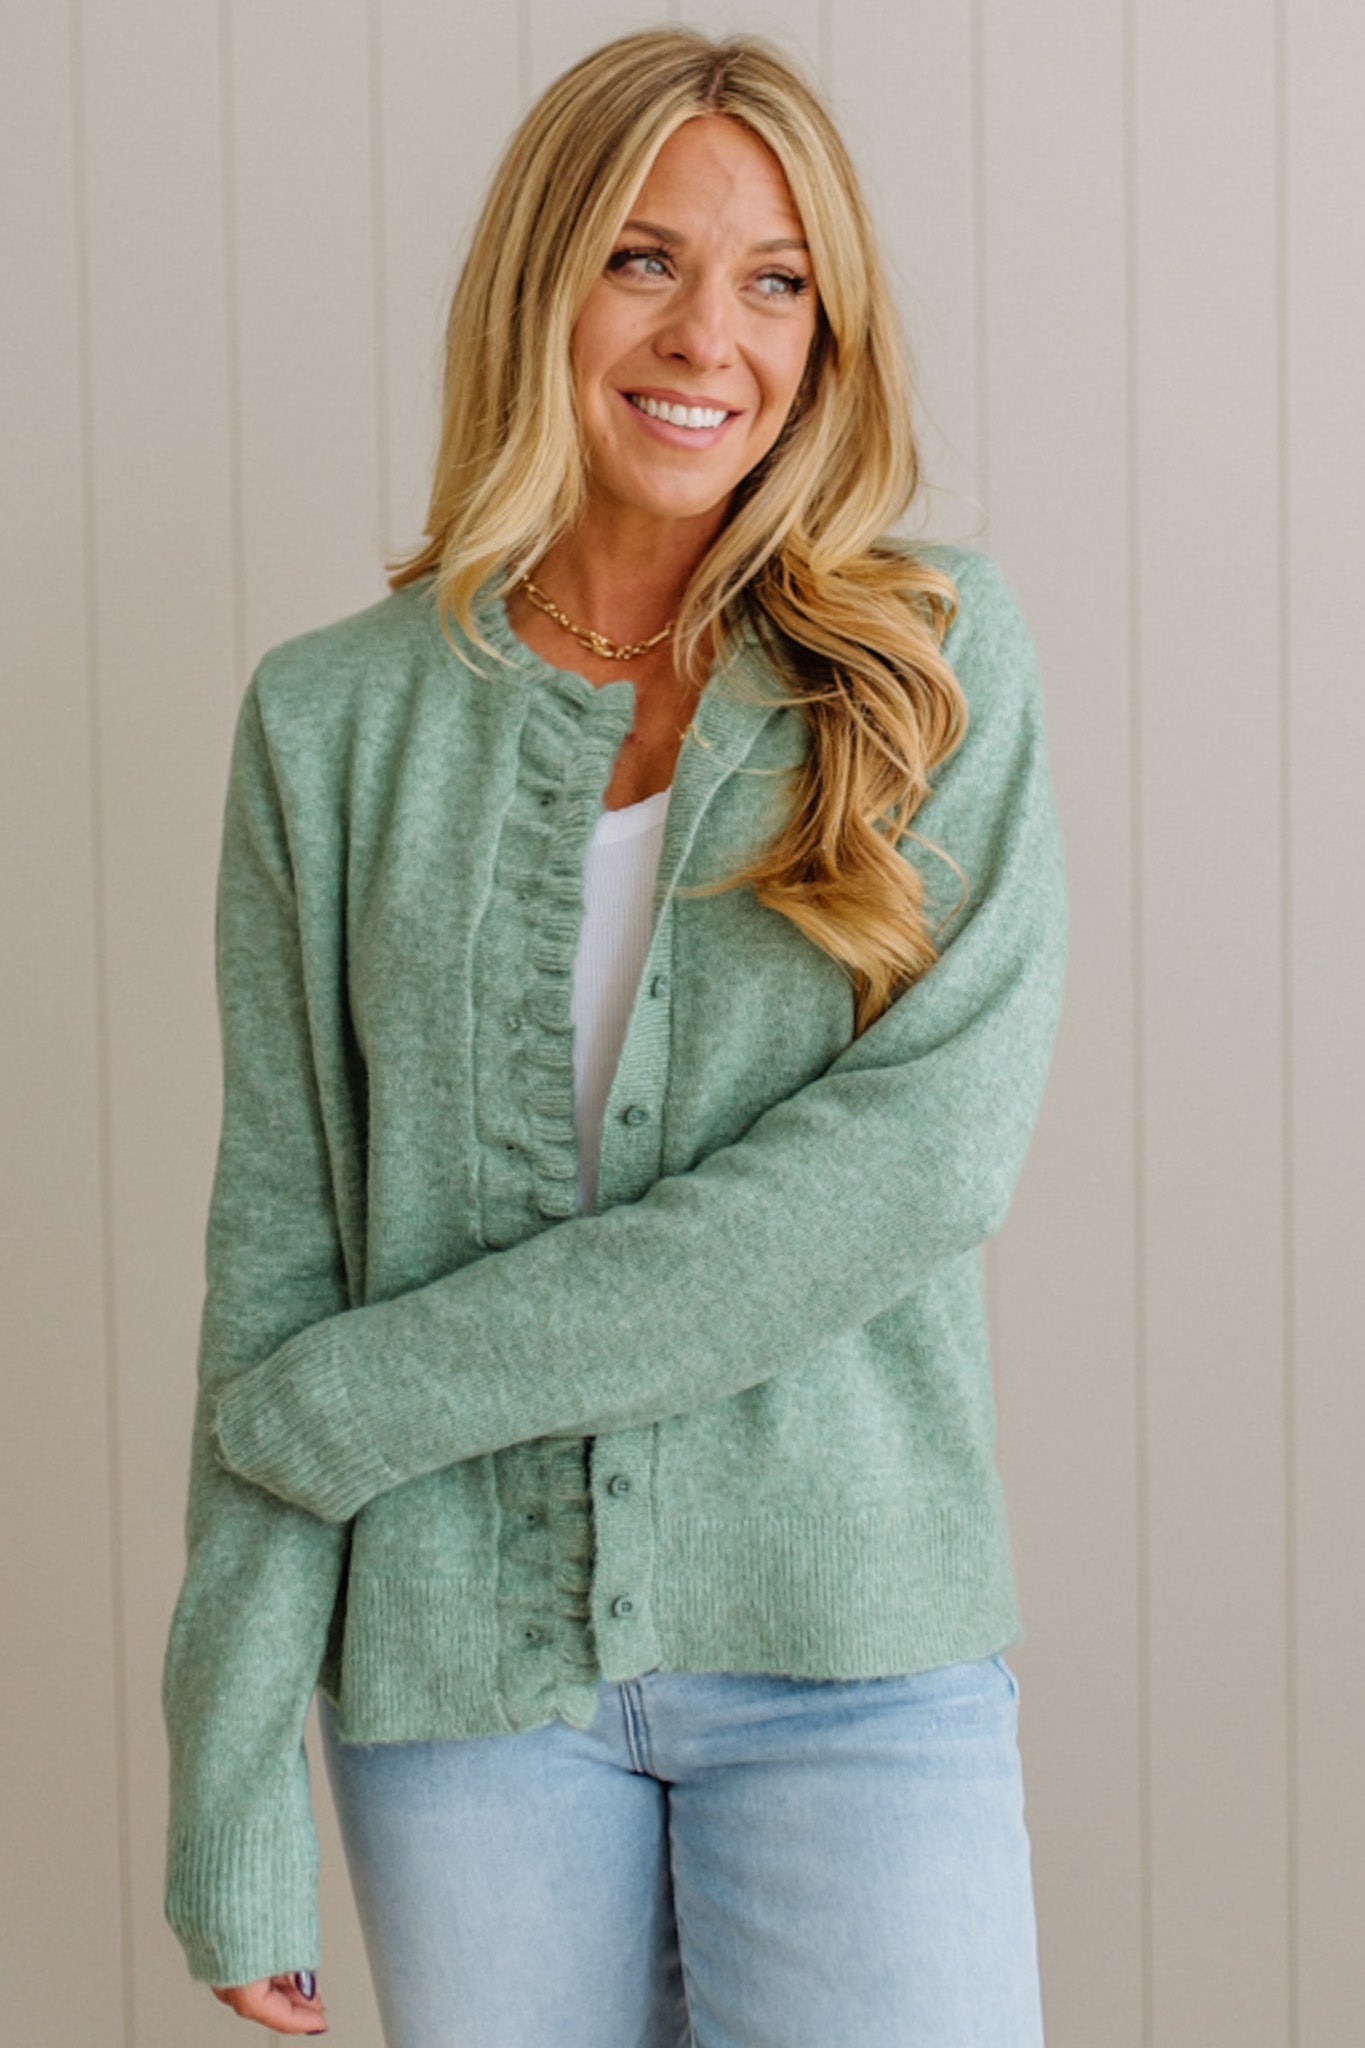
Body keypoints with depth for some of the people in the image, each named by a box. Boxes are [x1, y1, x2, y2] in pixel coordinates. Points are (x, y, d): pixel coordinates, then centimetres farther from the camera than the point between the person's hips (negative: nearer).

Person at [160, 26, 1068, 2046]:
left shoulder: (939, 651, 0)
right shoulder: (333, 717, 3)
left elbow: (932, 1152, -12)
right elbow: (278, 1248, 1)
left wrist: (368, 1396, -13)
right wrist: (236, 1796, -4)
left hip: (850, 1639, -1)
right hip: (465, 1658, 1)